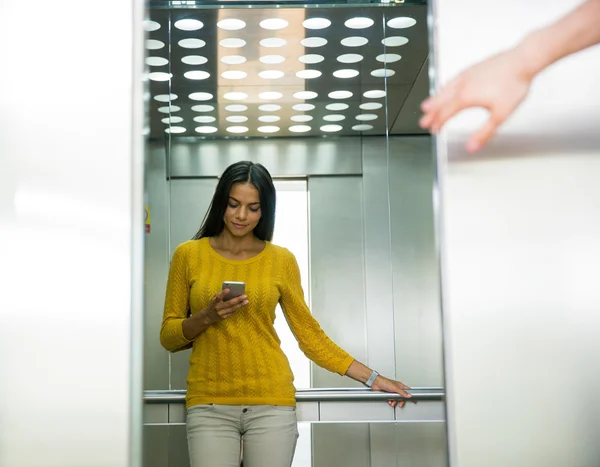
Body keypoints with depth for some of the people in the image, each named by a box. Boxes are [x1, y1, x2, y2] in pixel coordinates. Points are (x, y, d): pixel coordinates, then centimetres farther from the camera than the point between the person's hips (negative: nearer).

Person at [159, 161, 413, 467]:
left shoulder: (280, 260, 4)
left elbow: (310, 334, 7)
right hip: (209, 404, 0)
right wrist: (206, 317, -13)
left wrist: (372, 378, 4)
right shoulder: (188, 255, 3)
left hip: (271, 403, 0)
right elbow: (168, 336, 6)